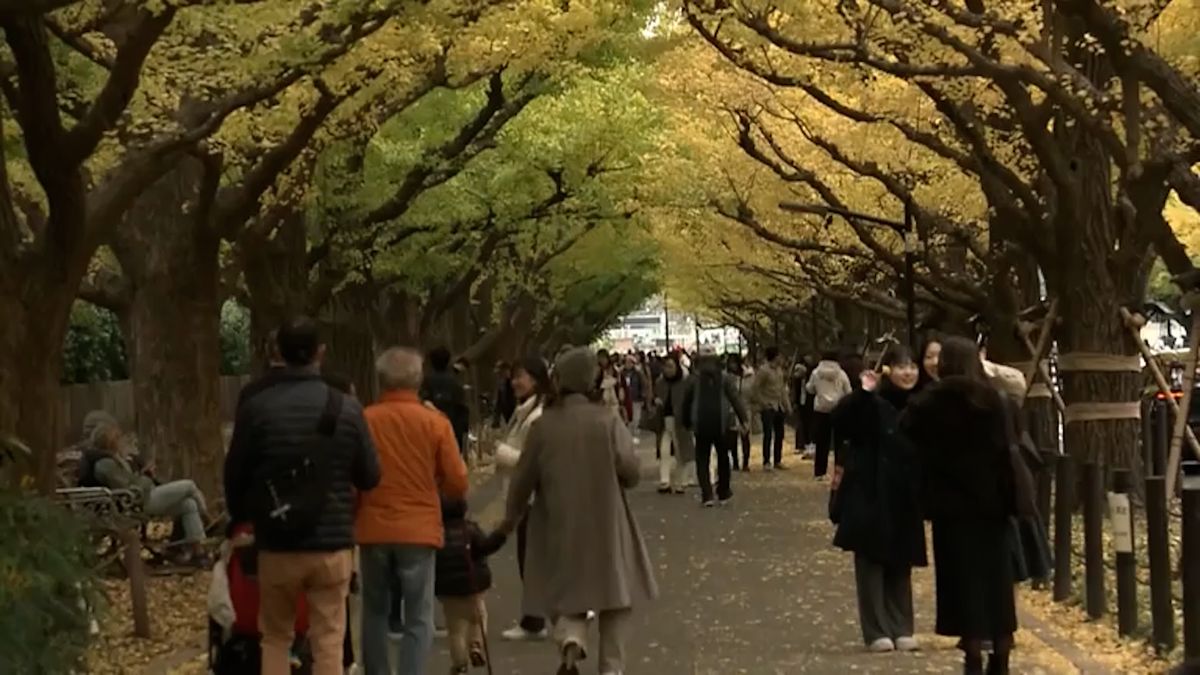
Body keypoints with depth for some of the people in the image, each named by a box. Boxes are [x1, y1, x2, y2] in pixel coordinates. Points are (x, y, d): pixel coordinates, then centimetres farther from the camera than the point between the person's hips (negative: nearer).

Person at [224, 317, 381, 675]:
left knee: (276, 638, 14)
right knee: (328, 641, 5)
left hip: (277, 545, 0)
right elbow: (370, 477, 3)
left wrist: (240, 517, 23)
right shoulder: (346, 409, -5)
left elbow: (234, 474, 3)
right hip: (333, 544, 0)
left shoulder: (257, 407, -7)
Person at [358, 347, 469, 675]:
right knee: (418, 618, 2)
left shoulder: (364, 420, -4)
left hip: (373, 529, 2)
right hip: (419, 529, -2)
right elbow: (458, 484, -4)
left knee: (375, 612, 17)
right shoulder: (435, 422, -5)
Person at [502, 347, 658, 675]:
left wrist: (512, 515, 17)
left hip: (560, 526, 1)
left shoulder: (543, 425, -6)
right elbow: (630, 471, -12)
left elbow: (524, 478, 0)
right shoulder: (607, 421, -9)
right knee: (615, 596, 13)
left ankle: (571, 639, -16)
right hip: (606, 525, -1)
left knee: (566, 593, 13)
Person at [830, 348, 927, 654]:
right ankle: (877, 632, 3)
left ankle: (901, 629, 17)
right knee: (871, 561, -1)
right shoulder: (873, 404, -8)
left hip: (904, 498, 5)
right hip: (871, 495, -5)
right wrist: (863, 394, -34)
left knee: (901, 563, 10)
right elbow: (840, 423, -25)